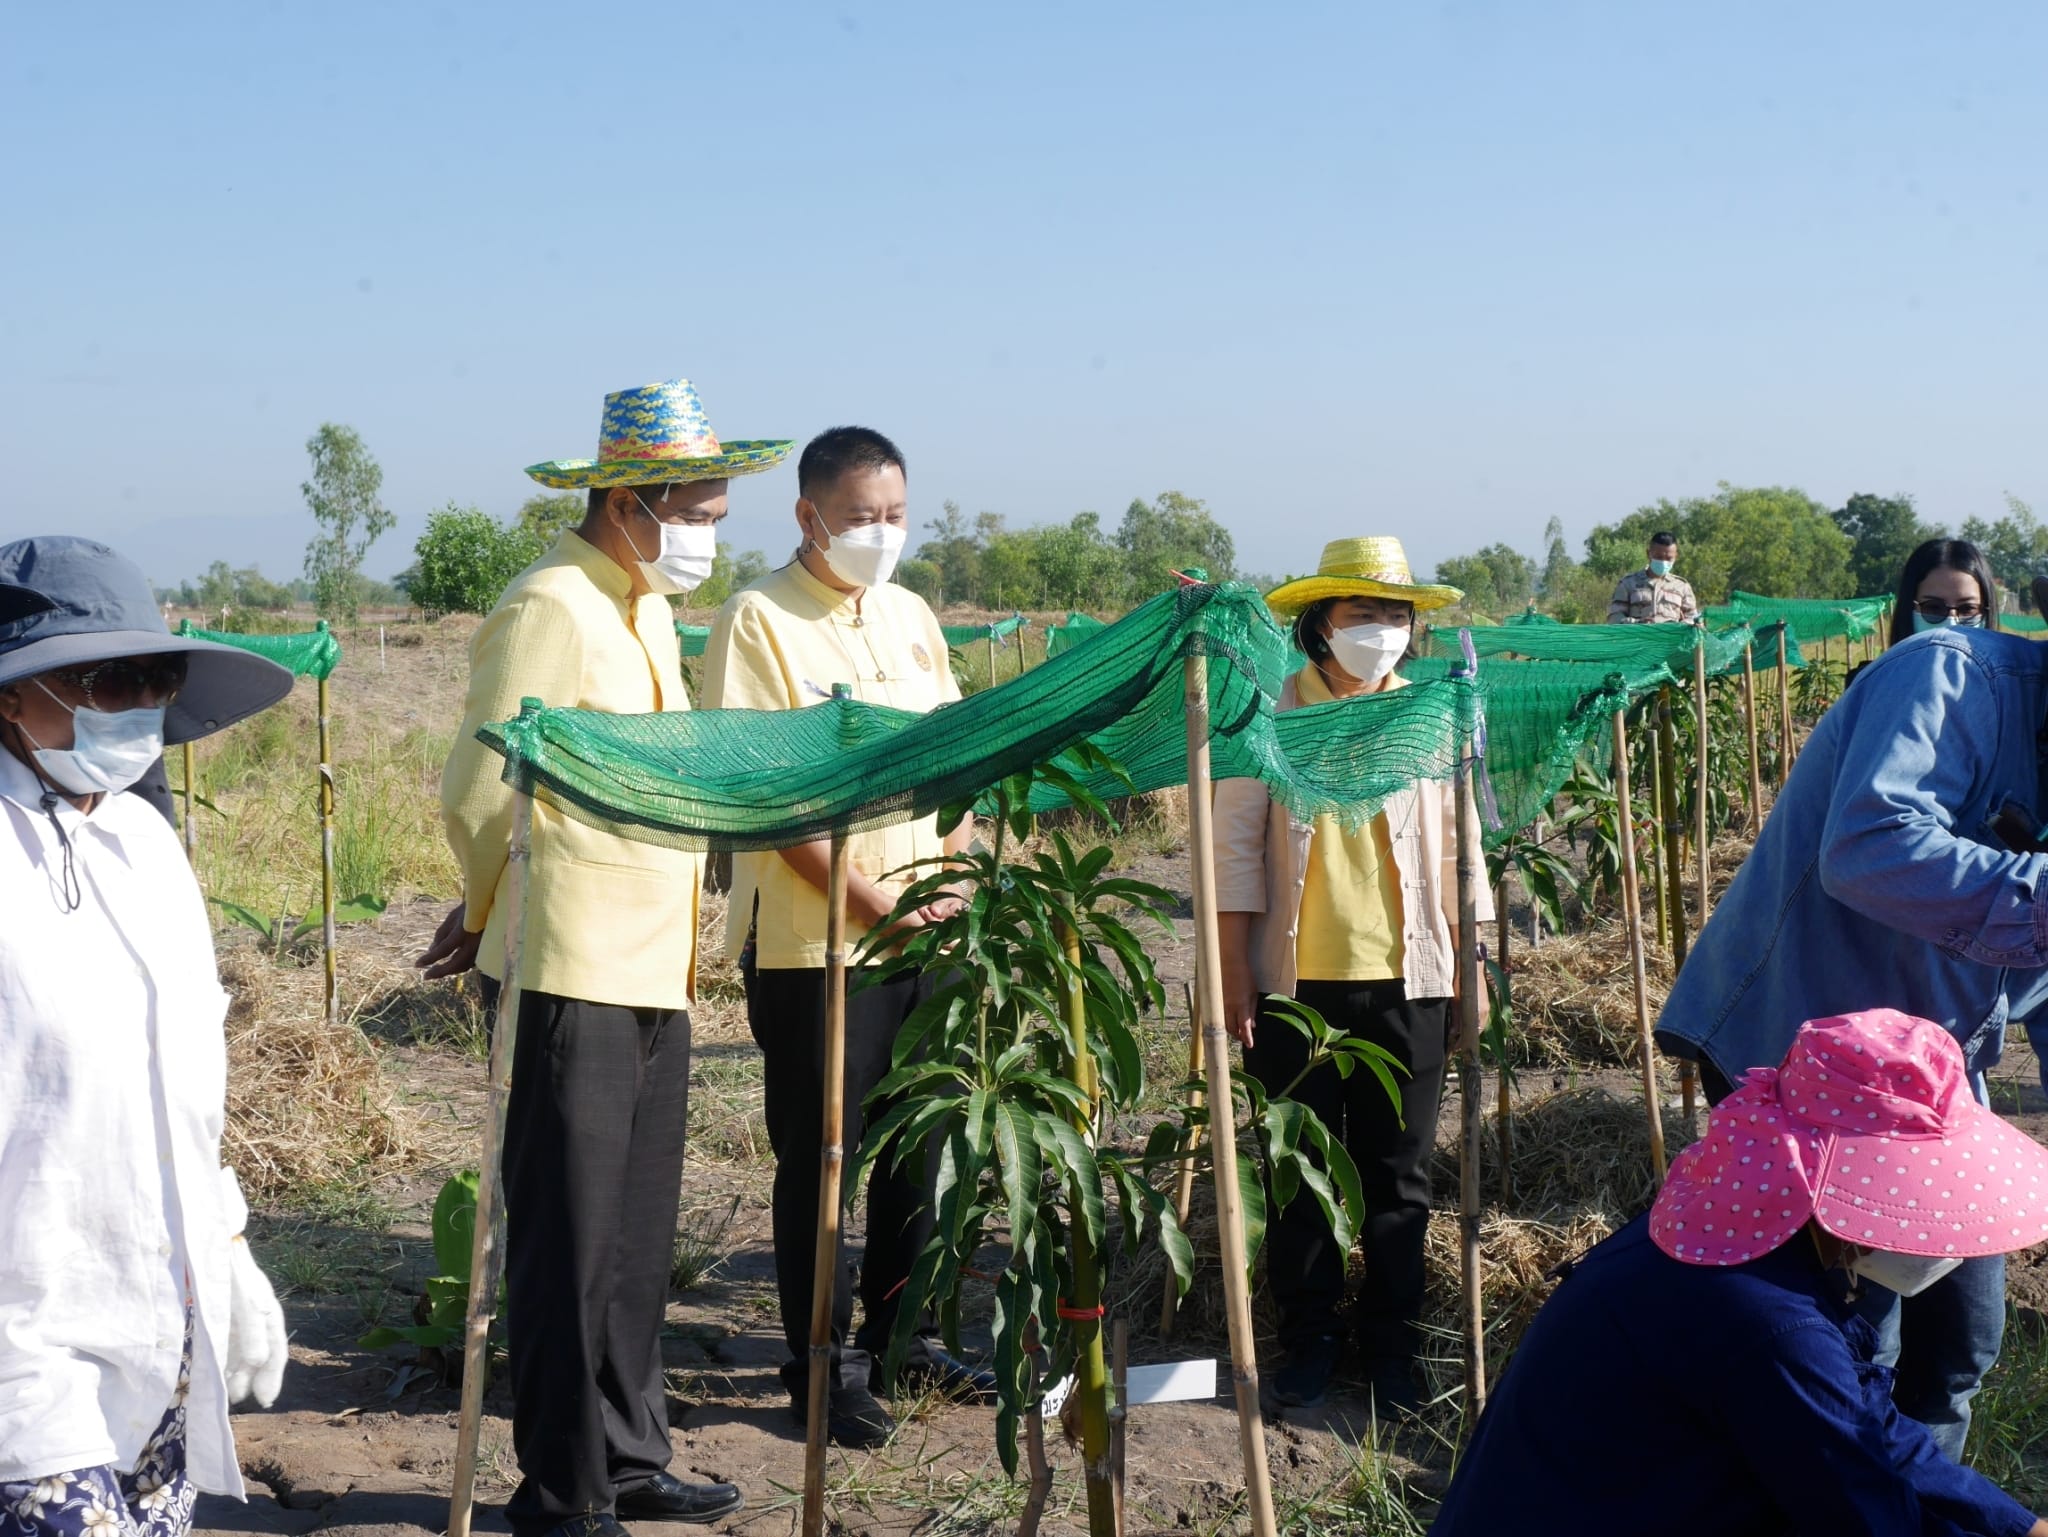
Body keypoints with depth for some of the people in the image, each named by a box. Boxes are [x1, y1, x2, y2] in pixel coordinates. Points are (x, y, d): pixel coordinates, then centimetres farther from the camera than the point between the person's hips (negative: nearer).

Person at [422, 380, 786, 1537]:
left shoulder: (646, 608, 15)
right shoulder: (551, 608, -14)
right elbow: (478, 795, -14)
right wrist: (496, 915, 3)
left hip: (653, 972, 8)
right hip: (572, 974, -8)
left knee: (639, 1235, 15)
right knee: (571, 1242, 0)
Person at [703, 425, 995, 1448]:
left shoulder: (911, 617, 12)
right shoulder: (759, 621, -9)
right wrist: (869, 899, -17)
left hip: (925, 933, 6)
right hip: (812, 940, -6)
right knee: (818, 1155, 2)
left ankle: (897, 1333, 28)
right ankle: (823, 1365, 13)